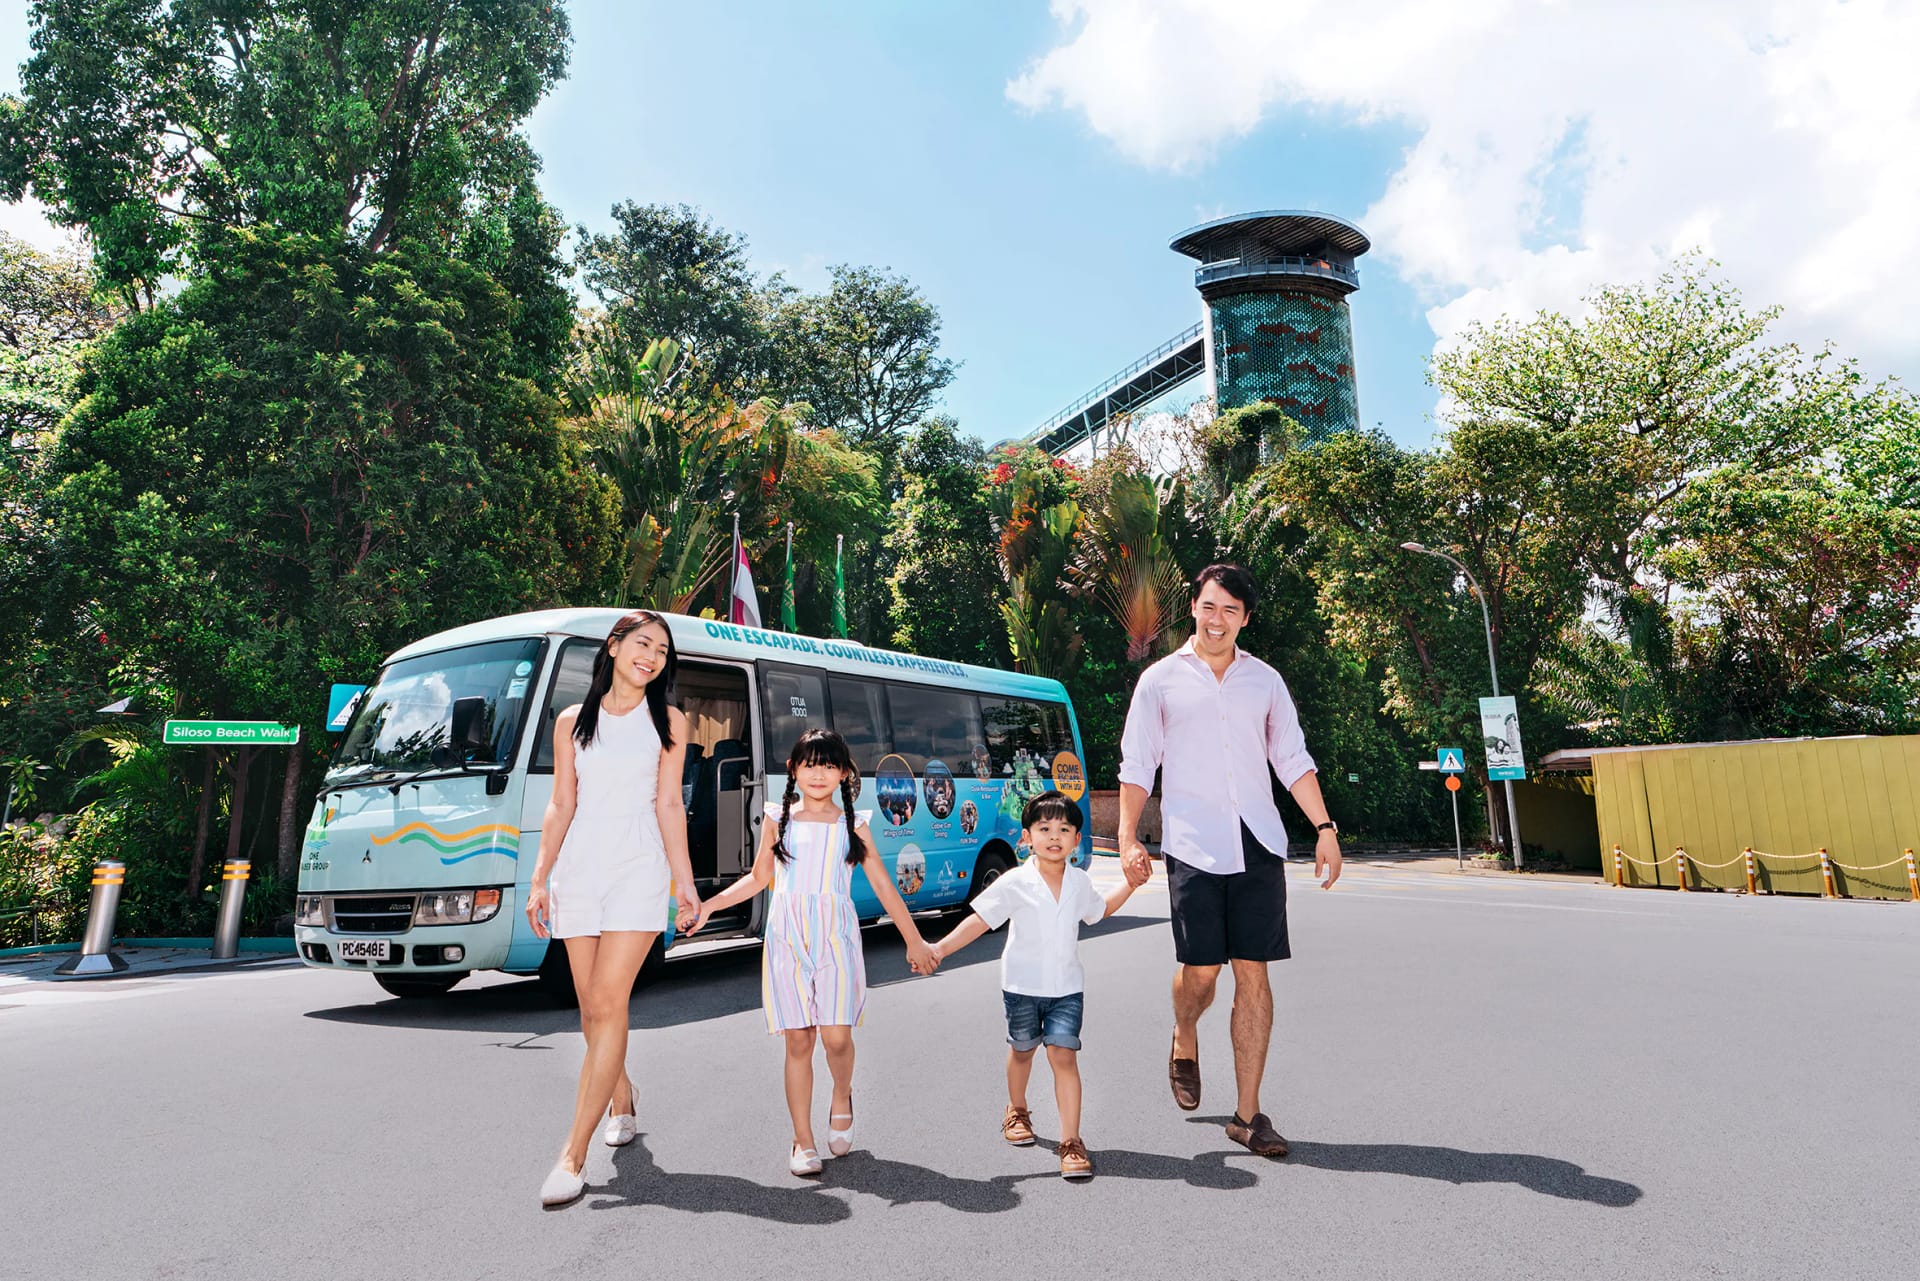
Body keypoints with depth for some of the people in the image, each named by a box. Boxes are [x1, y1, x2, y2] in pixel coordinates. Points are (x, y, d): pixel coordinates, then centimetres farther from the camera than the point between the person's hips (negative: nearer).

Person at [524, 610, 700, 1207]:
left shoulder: (668, 721, 6)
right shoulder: (572, 722, 11)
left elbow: (669, 805, 4)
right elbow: (561, 806, 10)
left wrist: (684, 880, -1)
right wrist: (540, 878, 4)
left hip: (638, 870, -2)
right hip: (578, 869, 2)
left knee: (607, 1005, -10)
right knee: (593, 1011, 6)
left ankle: (573, 1156, -7)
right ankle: (621, 1100, 33)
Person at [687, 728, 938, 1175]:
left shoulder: (853, 825, 6)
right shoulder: (778, 820, 8)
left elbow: (884, 887, 9)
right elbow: (759, 878, 17)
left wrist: (914, 941, 10)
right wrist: (709, 905, 9)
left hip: (835, 937, -1)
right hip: (787, 938, 1)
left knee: (835, 1035, -9)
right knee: (798, 1040, 1)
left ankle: (842, 1098, 24)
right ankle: (803, 1142, 15)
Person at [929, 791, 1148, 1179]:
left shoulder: (1080, 883, 1)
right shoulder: (1015, 883, -13)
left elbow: (1100, 909, 23)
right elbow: (980, 920, -14)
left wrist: (1129, 884, 12)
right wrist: (941, 948, -24)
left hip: (1067, 987, 1)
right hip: (1022, 985, -1)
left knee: (1064, 1056, -9)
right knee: (1022, 1049, 18)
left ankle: (1071, 1140, -2)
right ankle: (1016, 1110, 45)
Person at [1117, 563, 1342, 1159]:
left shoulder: (1265, 680, 13)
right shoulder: (1161, 680, 5)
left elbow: (1293, 760, 14)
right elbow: (1136, 766, 3)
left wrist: (1324, 827, 6)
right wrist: (1128, 836, -7)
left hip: (1259, 843, 2)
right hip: (1192, 845, -2)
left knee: (1253, 974, 1)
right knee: (1199, 970, -3)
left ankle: (1248, 1114, 11)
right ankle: (1184, 1043, 32)